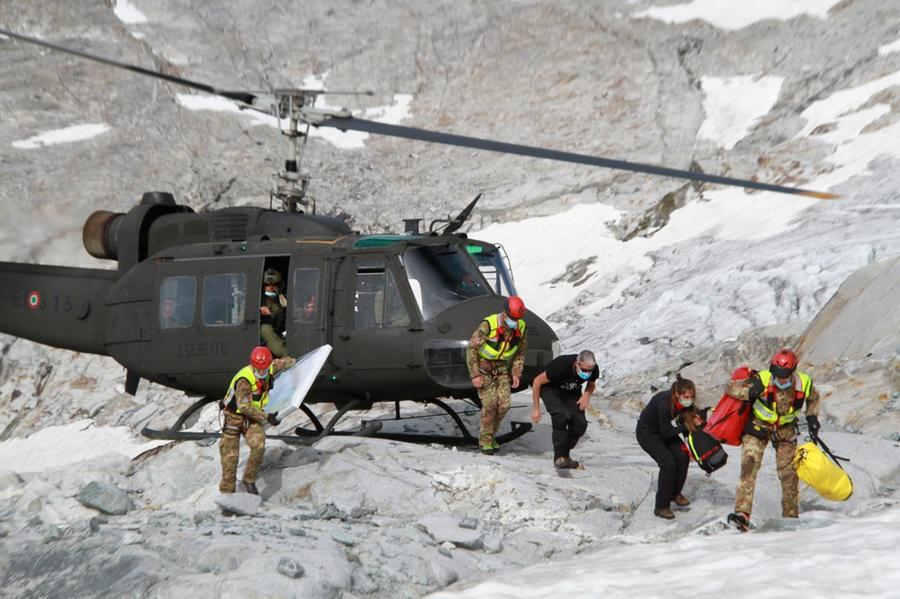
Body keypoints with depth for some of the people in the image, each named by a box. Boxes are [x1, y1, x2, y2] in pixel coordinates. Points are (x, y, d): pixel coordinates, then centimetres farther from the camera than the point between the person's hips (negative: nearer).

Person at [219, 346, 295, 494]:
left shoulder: (270, 369, -7)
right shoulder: (244, 379, -28)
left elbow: (280, 364, 17)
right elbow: (244, 406, -30)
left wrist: (291, 361, 37)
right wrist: (266, 417, -30)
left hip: (253, 417, 5)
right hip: (235, 417, -5)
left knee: (258, 446, -22)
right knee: (230, 456, -7)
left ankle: (248, 482, -9)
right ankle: (227, 491, 4)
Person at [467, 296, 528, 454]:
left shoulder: (520, 327, -9)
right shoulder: (489, 325, -26)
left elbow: (520, 352, 9)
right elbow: (472, 348, -19)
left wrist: (516, 373, 0)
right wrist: (475, 375, -20)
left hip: (502, 369, 5)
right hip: (484, 367, -5)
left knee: (504, 403, -6)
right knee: (490, 403, -13)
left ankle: (491, 435, 13)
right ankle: (485, 440, 0)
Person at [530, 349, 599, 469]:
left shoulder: (594, 369, -23)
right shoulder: (562, 365, -37)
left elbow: (591, 384, 3)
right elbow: (537, 381, -24)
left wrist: (587, 395, -21)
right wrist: (536, 409, -19)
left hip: (572, 392, 5)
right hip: (551, 388, -5)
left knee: (580, 423, -16)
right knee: (561, 415, -31)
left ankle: (564, 454, 5)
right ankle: (560, 457, -22)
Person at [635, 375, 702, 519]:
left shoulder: (685, 403, -16)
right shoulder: (664, 404, -36)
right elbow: (666, 433, -28)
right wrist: (685, 426, -25)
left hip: (663, 430, 7)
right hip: (647, 433, -7)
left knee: (683, 457, -8)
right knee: (668, 463, -18)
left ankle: (675, 493, 15)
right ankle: (661, 507, -8)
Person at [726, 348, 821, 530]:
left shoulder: (804, 383, -17)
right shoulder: (762, 380, -25)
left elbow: (813, 398, 8)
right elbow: (730, 388, -19)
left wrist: (812, 417, -4)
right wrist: (749, 392, -36)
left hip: (786, 430, 3)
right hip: (758, 426, -3)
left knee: (789, 474, 7)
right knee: (749, 467, -20)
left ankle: (791, 517, 26)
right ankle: (742, 515, -26)